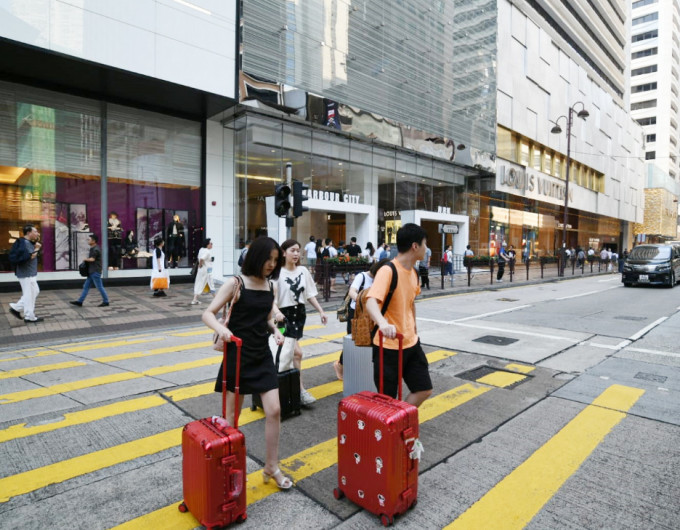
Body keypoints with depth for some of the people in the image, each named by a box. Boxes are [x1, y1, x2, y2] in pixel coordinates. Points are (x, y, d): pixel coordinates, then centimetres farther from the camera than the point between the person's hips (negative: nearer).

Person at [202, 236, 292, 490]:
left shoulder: (270, 285, 4)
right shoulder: (236, 283, -12)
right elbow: (208, 314, -13)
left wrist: (275, 330, -4)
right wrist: (221, 328, -34)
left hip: (262, 355, 5)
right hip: (238, 356, -4)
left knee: (274, 410, 2)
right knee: (231, 415, 9)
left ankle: (271, 467, 21)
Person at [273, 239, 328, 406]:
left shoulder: (303, 271, 3)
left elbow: (310, 294, 9)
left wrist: (321, 311, 5)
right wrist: (277, 312, -36)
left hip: (300, 313, 5)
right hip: (285, 314, -5)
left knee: (290, 350, 12)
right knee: (297, 352, -9)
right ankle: (301, 390, 1)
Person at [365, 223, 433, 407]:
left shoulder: (413, 273, 6)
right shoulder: (387, 271, -21)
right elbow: (371, 301, -36)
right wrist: (382, 323, -54)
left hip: (411, 343, 8)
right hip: (388, 346, -8)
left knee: (424, 390, 11)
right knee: (387, 398, 3)